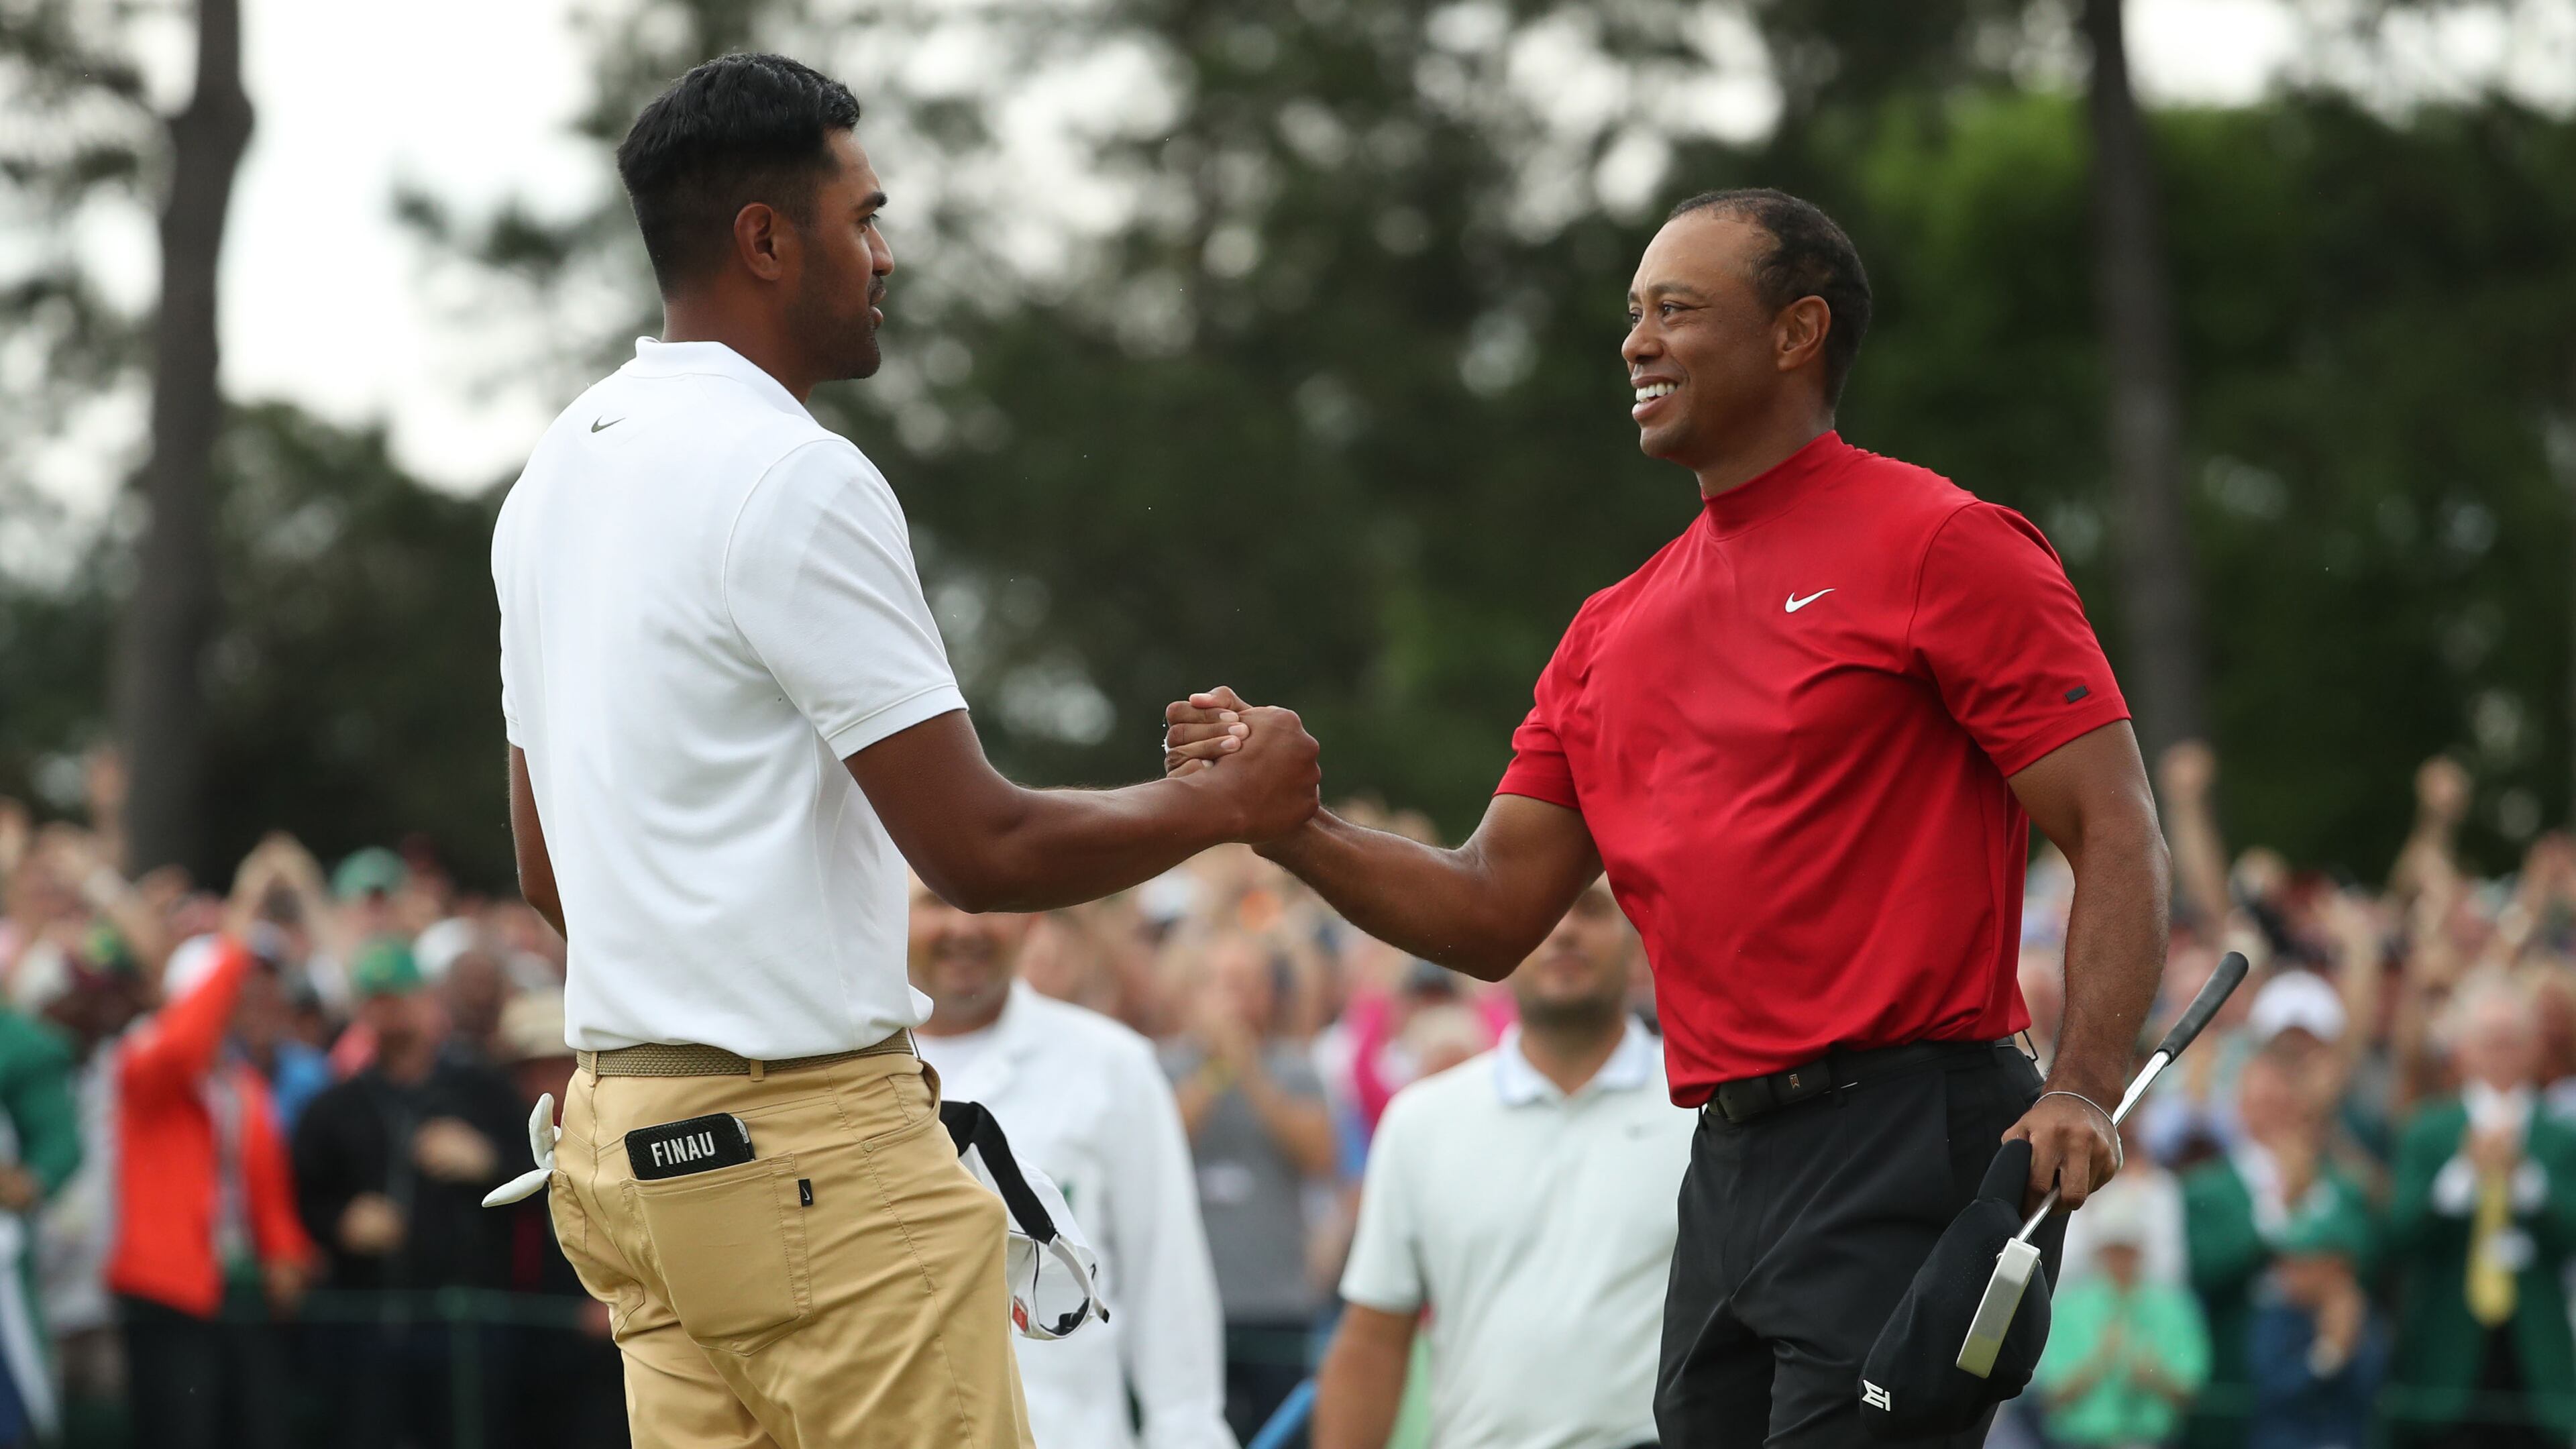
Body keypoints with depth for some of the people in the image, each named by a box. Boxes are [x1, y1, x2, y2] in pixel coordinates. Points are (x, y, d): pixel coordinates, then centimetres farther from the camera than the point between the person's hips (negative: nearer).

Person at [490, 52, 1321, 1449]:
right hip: (815, 1147, -9)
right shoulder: (796, 481, -14)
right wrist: (1228, 801, -1)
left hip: (625, 1123, 9)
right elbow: (979, 848, -15)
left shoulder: (558, 472, 14)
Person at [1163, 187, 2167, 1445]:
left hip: (1907, 1150, -7)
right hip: (1726, 1172, 7)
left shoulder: (1941, 547, -3)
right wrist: (1280, 820, 2)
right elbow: (1493, 915, 18)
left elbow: (2117, 836, -8)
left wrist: (2081, 1090, -22)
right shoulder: (1615, 631, 18)